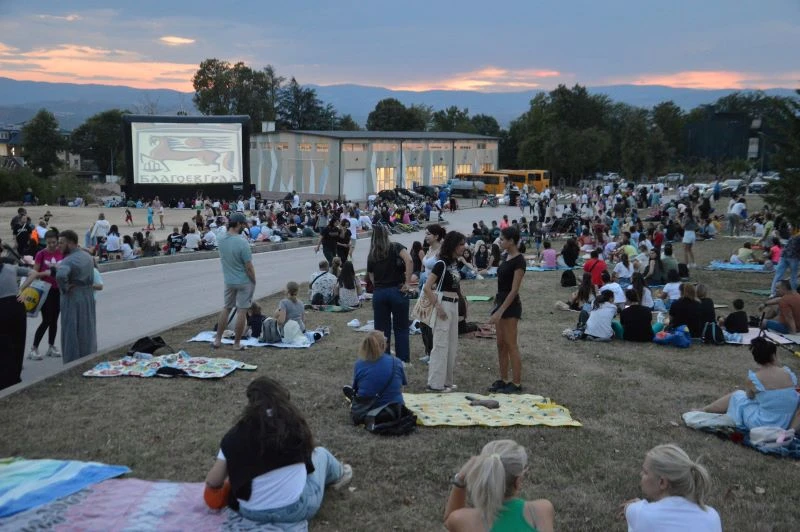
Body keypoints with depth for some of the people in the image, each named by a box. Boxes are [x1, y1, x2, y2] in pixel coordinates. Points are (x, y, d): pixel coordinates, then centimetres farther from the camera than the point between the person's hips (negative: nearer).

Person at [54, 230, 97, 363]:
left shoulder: (68, 260, -19)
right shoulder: (87, 256, 7)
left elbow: (60, 275, -39)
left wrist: (65, 288, -21)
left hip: (72, 298, -8)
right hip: (88, 297, 8)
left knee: (71, 333, 1)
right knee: (87, 333, 16)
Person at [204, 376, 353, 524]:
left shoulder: (236, 435, -11)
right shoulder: (295, 423, -10)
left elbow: (213, 481, -7)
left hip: (251, 514, 1)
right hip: (296, 510, -1)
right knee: (320, 453, 25)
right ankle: (338, 476, 54)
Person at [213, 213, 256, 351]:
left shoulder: (221, 240, -5)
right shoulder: (242, 243, -24)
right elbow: (249, 267, -17)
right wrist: (254, 281, -6)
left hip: (228, 281, 6)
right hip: (244, 282, -6)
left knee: (226, 308, 19)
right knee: (242, 311, 4)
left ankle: (217, 340, 23)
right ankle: (237, 343, 11)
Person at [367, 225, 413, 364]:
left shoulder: (371, 255, 9)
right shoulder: (396, 248, -3)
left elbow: (372, 278, 7)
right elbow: (409, 260, -20)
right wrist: (407, 283, -15)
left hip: (378, 293, 3)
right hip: (397, 291, -3)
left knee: (381, 329, 11)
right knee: (401, 329, 9)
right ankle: (402, 361, 12)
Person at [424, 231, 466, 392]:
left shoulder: (455, 262, 9)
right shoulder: (441, 264, -15)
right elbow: (427, 288, -19)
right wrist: (438, 307, -19)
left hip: (454, 305, 9)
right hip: (443, 305, -9)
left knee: (452, 345, 14)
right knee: (441, 345, -4)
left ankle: (446, 380, 23)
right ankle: (435, 383, 2)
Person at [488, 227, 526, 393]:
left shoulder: (519, 261, -17)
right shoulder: (507, 257, 10)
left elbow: (514, 290, -19)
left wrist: (500, 311, -21)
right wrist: (496, 306, 18)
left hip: (510, 306, -9)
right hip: (501, 302, 9)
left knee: (511, 345, -3)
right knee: (501, 345, 12)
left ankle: (516, 383, 4)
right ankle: (503, 380, 20)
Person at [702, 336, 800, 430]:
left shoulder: (753, 378, -13)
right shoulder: (788, 373, -4)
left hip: (763, 425, -4)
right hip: (786, 424, 5)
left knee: (737, 396, 18)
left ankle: (703, 411, 33)